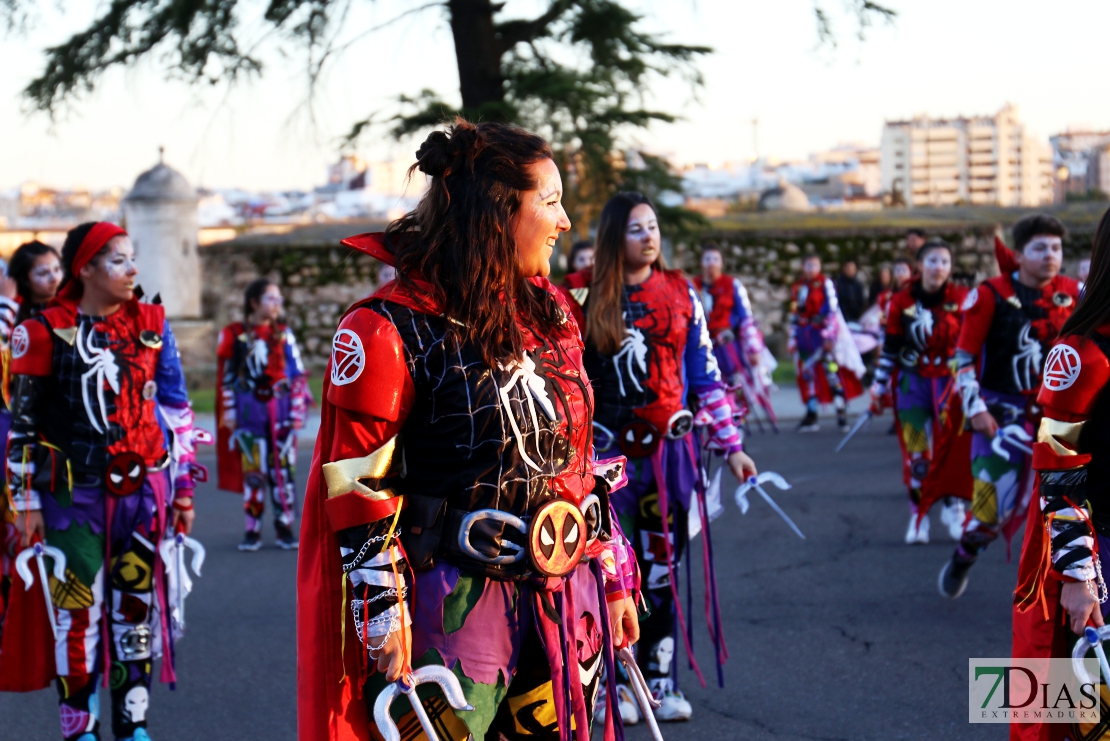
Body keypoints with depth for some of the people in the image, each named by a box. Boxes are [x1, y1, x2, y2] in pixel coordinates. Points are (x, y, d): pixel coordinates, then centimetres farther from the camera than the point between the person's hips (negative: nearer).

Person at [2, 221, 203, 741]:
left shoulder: (151, 326, 6)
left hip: (143, 489, 3)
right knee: (78, 608, -2)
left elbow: (176, 410, 11)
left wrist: (183, 485, 9)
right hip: (73, 494, -3)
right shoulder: (45, 332, -4)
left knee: (138, 603, 6)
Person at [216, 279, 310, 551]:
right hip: (250, 409, -1)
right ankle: (253, 529, 6)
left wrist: (297, 409, -1)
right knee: (252, 469, 0)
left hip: (281, 407, 1)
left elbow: (298, 373, 5)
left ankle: (285, 527, 9)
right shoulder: (235, 334, 2)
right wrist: (229, 411, 2)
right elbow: (227, 376, 5)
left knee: (283, 467, 2)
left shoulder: (283, 334, 5)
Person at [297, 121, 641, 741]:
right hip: (460, 599, -6)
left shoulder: (551, 312, 11)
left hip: (568, 599, 6)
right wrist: (382, 613, -13)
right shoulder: (393, 328, -11)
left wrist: (615, 575, 15)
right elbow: (359, 490, -10)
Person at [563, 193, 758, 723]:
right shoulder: (582, 295, -1)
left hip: (668, 447, 2)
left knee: (662, 566, 5)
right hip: (606, 449, -2)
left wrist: (730, 445, 5)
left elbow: (705, 375, 8)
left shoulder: (680, 293, 5)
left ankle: (660, 680, 16)